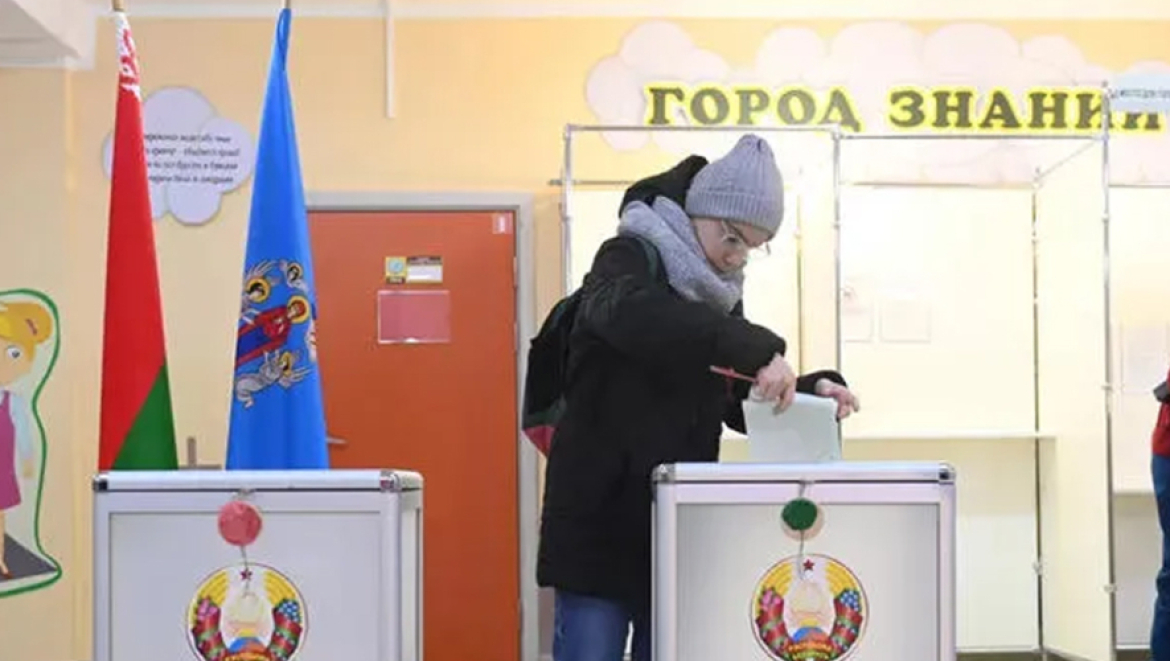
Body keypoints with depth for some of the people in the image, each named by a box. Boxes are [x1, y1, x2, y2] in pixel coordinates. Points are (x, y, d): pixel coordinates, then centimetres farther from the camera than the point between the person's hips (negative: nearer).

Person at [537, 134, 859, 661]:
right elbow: (633, 313, -32)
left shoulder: (721, 294, 15)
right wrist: (757, 349, -40)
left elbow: (741, 404, 18)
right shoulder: (629, 259, -7)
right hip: (601, 520, -6)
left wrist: (810, 391, -2)